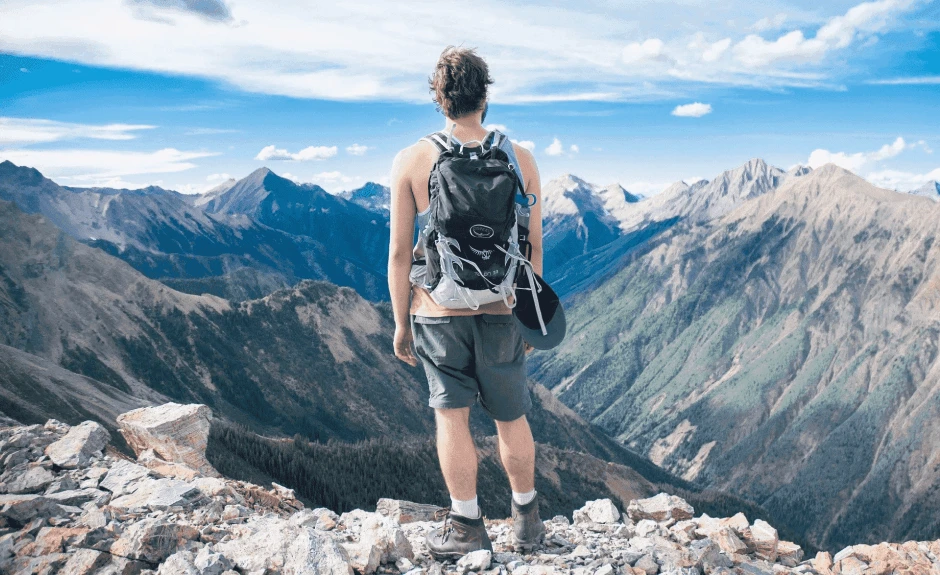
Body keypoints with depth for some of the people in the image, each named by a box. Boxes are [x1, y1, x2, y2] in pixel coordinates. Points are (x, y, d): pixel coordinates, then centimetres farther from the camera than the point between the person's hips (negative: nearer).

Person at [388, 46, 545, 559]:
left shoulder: (411, 161, -7)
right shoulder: (520, 158, -2)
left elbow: (399, 252, -6)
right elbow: (533, 245, 1)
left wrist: (400, 322, 4)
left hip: (438, 309, -2)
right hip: (501, 310, 2)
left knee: (451, 414, 9)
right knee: (511, 417, 16)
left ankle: (466, 525, 18)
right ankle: (526, 518, 33)